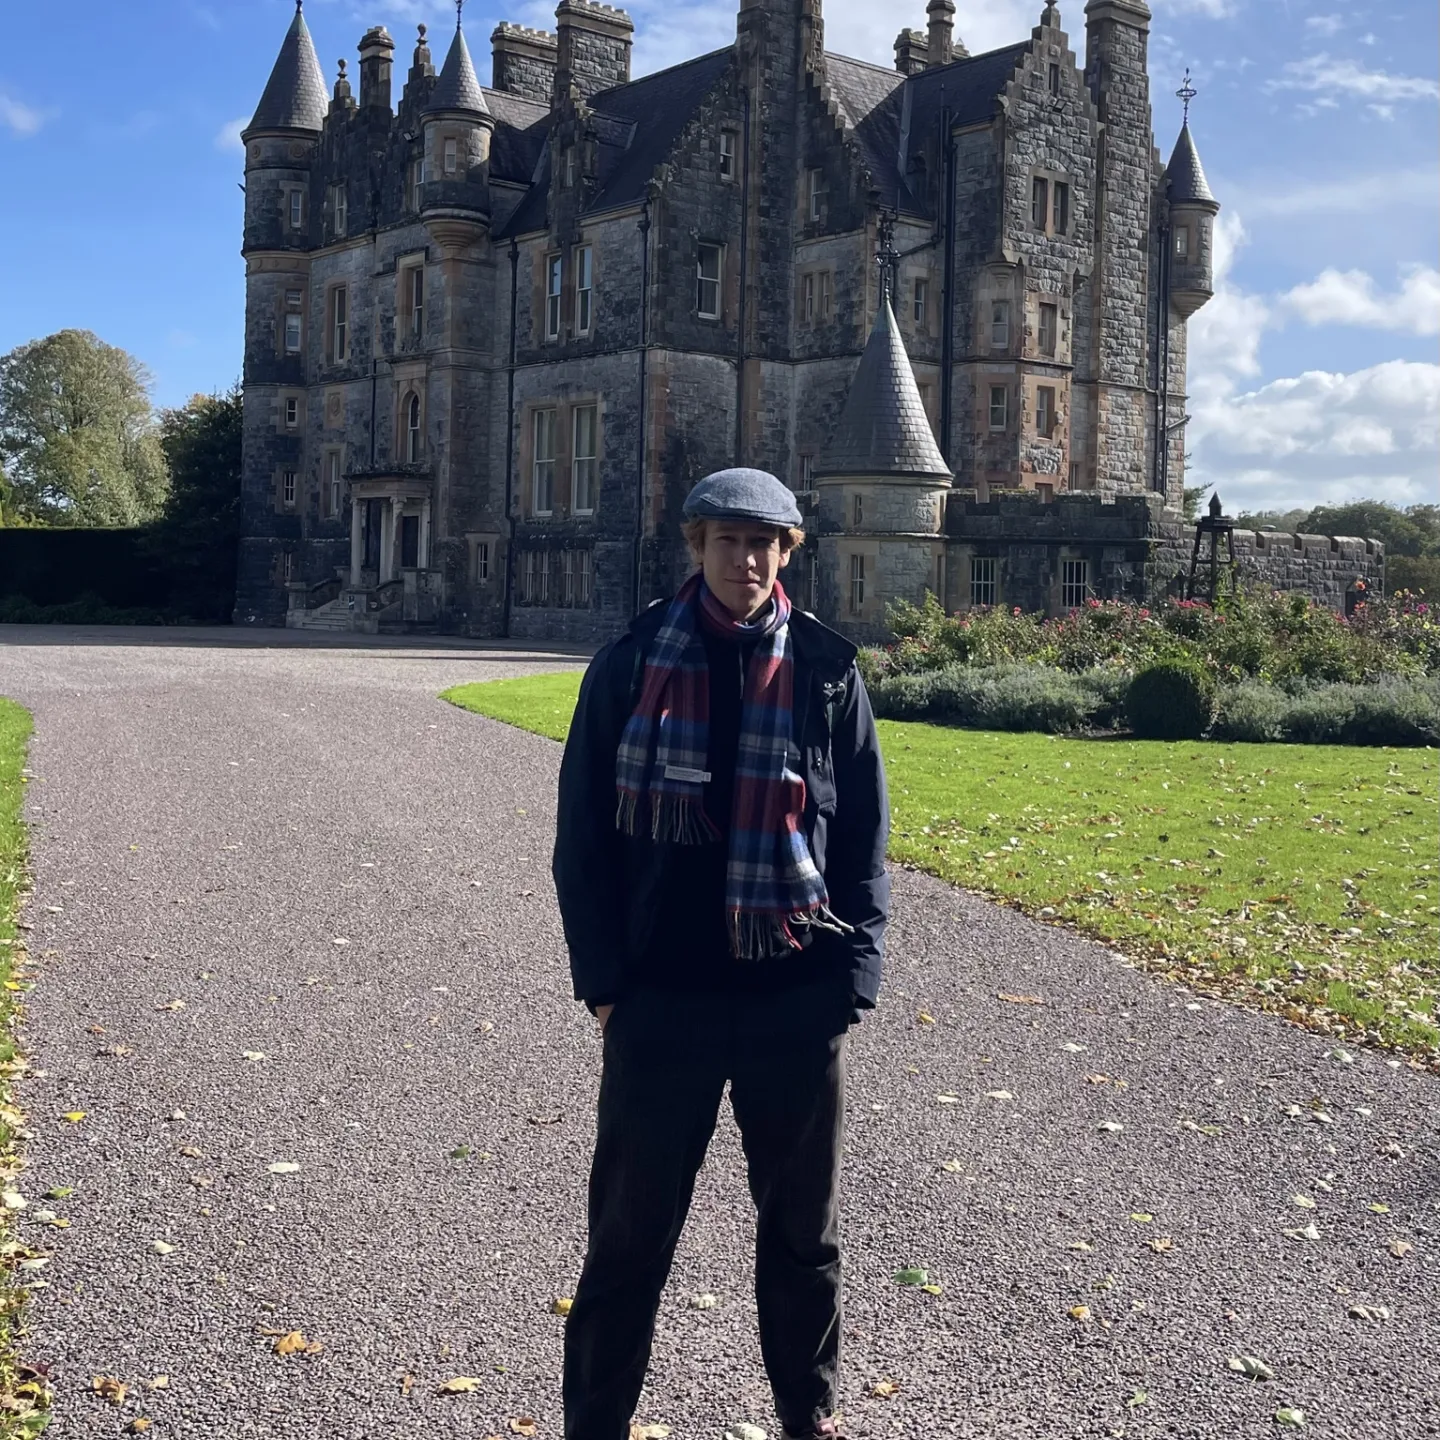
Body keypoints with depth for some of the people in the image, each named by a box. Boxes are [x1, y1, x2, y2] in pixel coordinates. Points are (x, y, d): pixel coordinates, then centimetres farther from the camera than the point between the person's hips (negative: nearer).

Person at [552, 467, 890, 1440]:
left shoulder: (827, 671, 2)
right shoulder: (632, 663, -1)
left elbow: (866, 837, 5)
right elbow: (584, 831, 1)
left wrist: (854, 978, -2)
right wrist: (602, 979, -4)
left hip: (798, 1002, 1)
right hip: (663, 997, -1)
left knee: (805, 1229, 16)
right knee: (632, 1230, 8)